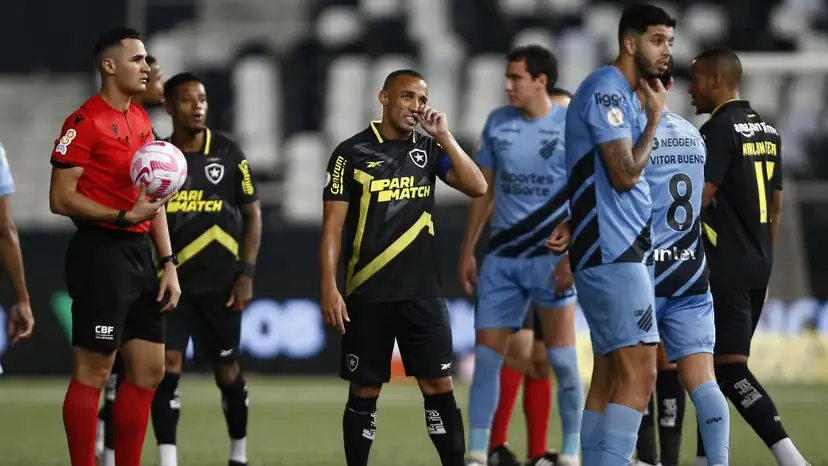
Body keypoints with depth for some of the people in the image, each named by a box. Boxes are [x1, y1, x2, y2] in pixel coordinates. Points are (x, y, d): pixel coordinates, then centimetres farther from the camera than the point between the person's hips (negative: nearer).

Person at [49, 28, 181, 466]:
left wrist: (167, 263, 14)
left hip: (140, 254, 9)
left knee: (149, 371, 9)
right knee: (92, 372, -5)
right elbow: (61, 198, -14)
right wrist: (124, 217, -21)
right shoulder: (85, 121, -11)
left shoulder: (141, 120, 15)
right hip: (100, 254, -9)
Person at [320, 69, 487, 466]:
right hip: (368, 295, -2)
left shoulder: (429, 149, 9)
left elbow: (477, 188, -3)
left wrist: (444, 136, -7)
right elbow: (332, 225, -2)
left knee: (439, 384, -2)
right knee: (364, 391, 3)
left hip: (422, 292, 3)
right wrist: (329, 288, -10)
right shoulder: (353, 152, -2)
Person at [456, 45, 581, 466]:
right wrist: (467, 252, 12)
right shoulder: (498, 123, 7)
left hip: (550, 254, -4)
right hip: (501, 256, 4)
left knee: (561, 358, -3)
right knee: (486, 356, 1)